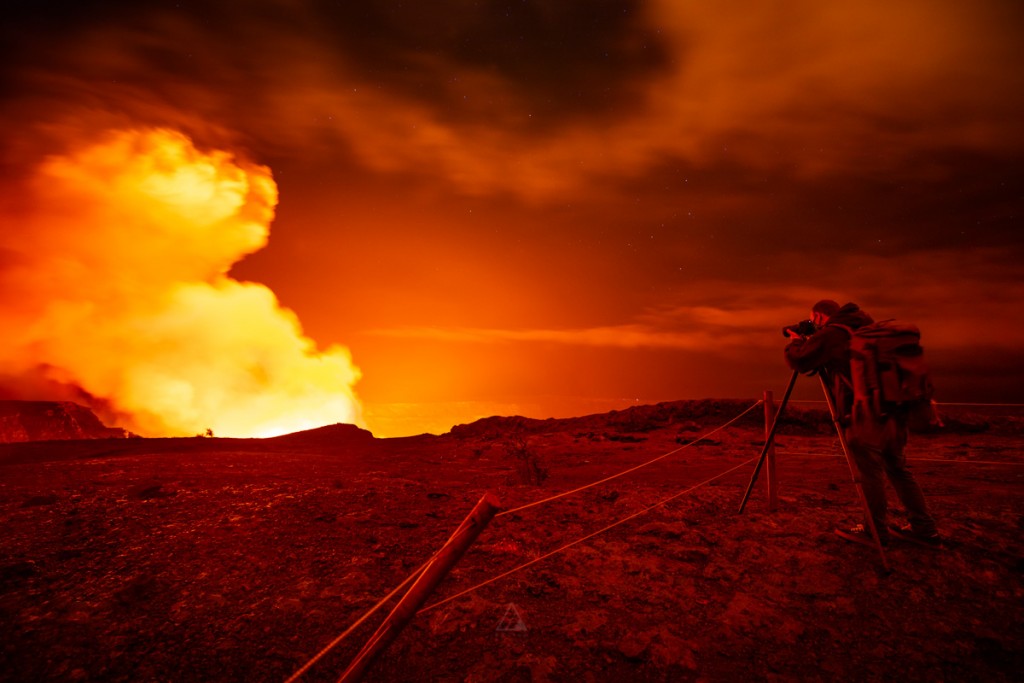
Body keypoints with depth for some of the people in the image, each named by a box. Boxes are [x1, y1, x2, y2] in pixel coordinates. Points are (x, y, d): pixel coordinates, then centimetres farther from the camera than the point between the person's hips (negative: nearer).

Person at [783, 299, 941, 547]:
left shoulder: (829, 334, -8)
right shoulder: (862, 328, 19)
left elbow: (798, 360, -11)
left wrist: (796, 340, 9)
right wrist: (807, 341, 24)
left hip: (866, 416, -9)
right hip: (893, 412, 9)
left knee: (871, 474, 1)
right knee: (898, 470, 17)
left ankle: (877, 531, 11)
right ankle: (925, 529, 24)